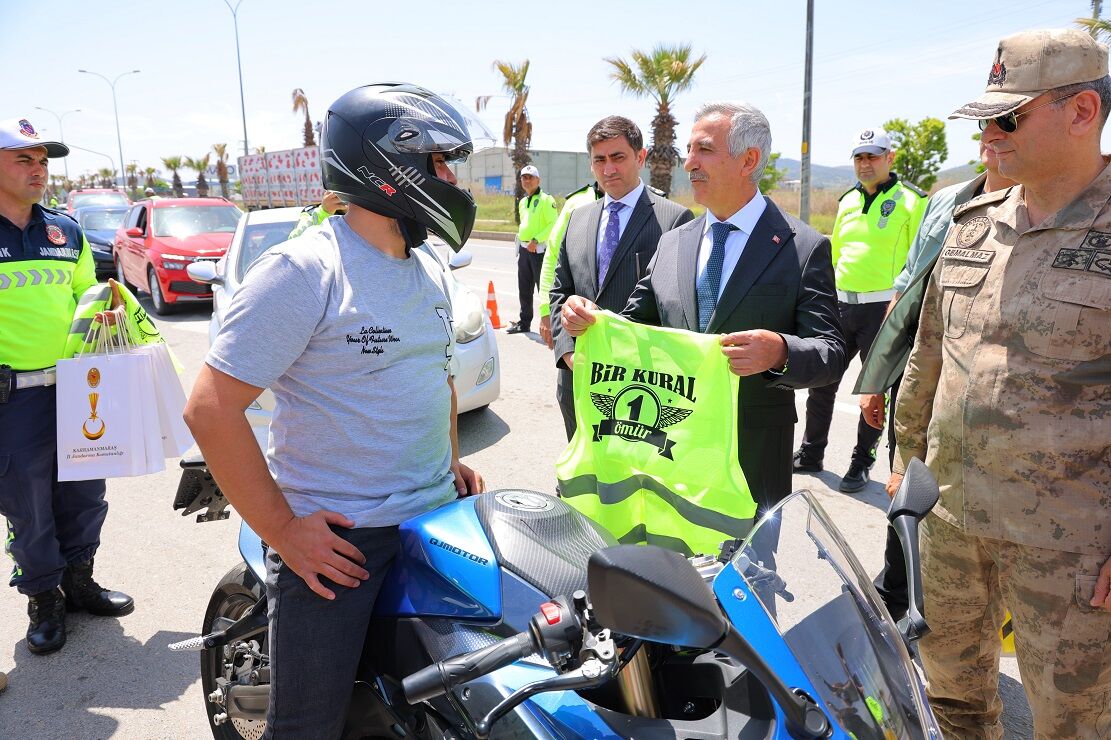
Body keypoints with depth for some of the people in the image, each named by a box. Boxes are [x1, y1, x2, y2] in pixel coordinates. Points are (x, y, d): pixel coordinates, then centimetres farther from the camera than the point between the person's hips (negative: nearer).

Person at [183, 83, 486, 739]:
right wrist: (282, 531, -17)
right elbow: (211, 409, -19)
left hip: (438, 518, 7)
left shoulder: (429, 270, 9)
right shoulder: (304, 269, -16)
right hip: (336, 539, -6)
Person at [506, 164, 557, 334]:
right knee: (524, 289, 14)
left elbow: (553, 224, -16)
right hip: (524, 249, 8)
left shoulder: (546, 199, -8)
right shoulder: (522, 202, 16)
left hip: (539, 249, -8)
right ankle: (524, 323, 24)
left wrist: (536, 240, -21)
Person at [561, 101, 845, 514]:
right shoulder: (671, 243, 8)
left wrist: (780, 352, -32)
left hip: (753, 458, -4)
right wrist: (588, 320, -9)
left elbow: (831, 354, -11)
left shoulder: (805, 248, -7)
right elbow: (635, 324, 11)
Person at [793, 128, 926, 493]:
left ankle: (861, 463, 19)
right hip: (841, 304, 5)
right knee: (821, 380, 9)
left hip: (884, 308, -5)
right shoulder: (847, 201, 13)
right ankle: (811, 454, 24)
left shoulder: (911, 201, -4)